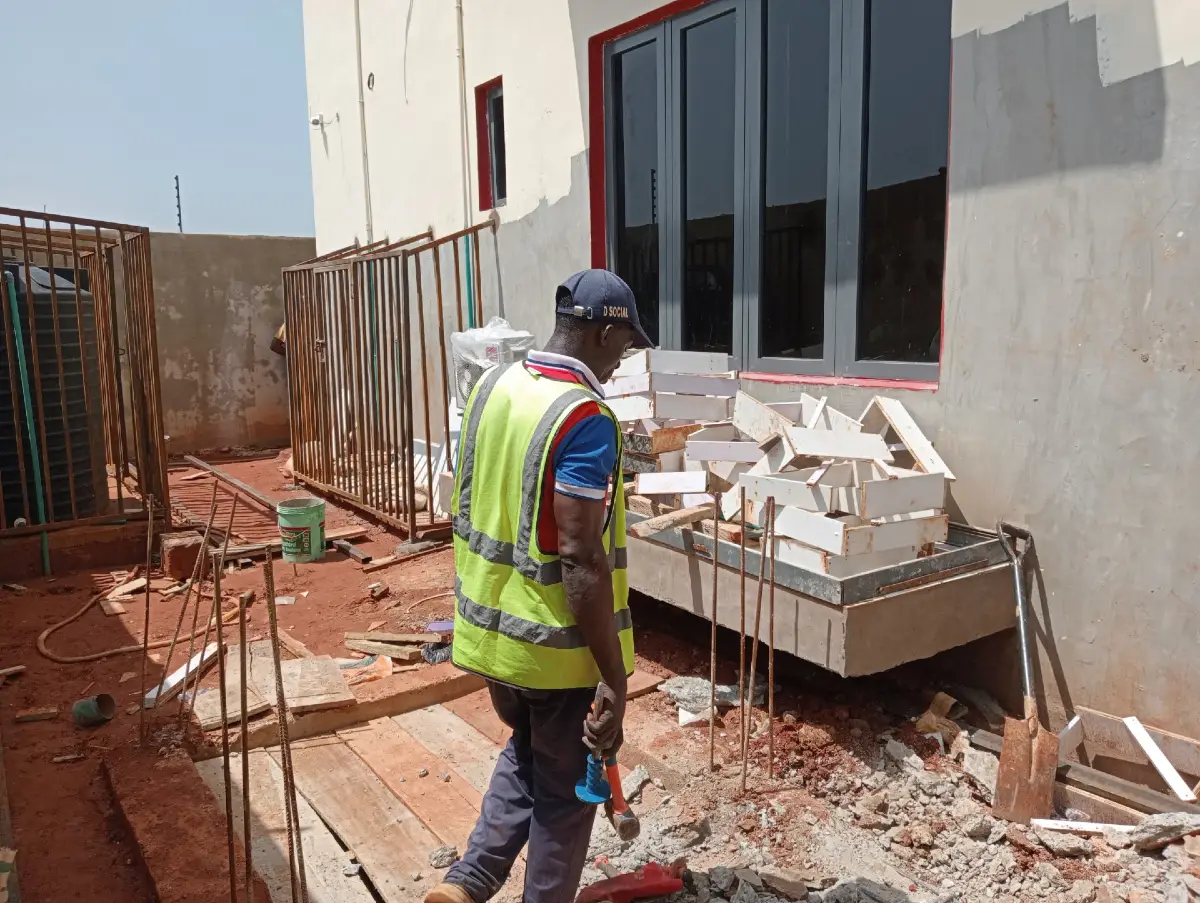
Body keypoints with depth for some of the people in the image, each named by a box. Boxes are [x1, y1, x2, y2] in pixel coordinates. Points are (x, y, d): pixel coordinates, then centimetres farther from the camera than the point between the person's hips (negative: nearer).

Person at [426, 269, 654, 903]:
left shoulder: (491, 386, 1)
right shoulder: (586, 418, -24)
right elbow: (580, 559, -27)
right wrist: (613, 680, -21)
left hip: (490, 626, 8)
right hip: (558, 644, -7)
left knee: (525, 753, 29)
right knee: (564, 789, 15)